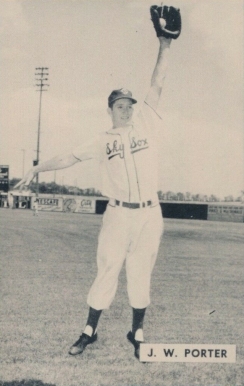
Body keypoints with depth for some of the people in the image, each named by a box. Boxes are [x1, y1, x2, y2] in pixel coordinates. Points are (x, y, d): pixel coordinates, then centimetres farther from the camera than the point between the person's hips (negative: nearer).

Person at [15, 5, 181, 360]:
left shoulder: (145, 122, 7)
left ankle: (137, 334, 20)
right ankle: (89, 332, 16)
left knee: (141, 276, 8)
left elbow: (157, 85, 2)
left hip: (149, 214, 1)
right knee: (106, 272, 4)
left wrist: (164, 46, -4)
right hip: (118, 214, 0)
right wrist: (38, 169, 2)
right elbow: (71, 157, 7)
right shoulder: (103, 141, 7)